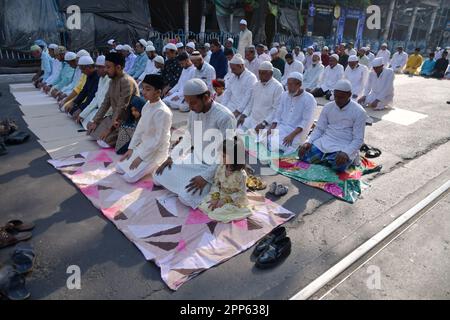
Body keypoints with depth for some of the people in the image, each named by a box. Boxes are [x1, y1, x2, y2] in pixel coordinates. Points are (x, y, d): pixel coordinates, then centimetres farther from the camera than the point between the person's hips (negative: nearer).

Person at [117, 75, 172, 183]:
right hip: (143, 146, 8)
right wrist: (131, 148, 6)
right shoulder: (147, 105, 1)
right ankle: (150, 165, 17)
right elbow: (139, 128, 10)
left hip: (156, 151, -8)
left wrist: (141, 157, -19)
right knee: (120, 169, 8)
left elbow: (159, 140, -25)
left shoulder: (162, 112, -26)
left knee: (129, 177, -13)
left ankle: (156, 165, 5)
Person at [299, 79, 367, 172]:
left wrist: (346, 153, -29)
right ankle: (330, 159, 4)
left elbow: (358, 139, -10)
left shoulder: (359, 112, -7)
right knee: (303, 155, -19)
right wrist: (308, 142, -13)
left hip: (345, 146, -3)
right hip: (325, 142, 4)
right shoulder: (328, 107, 5)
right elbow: (319, 129, 6)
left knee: (339, 166, -34)